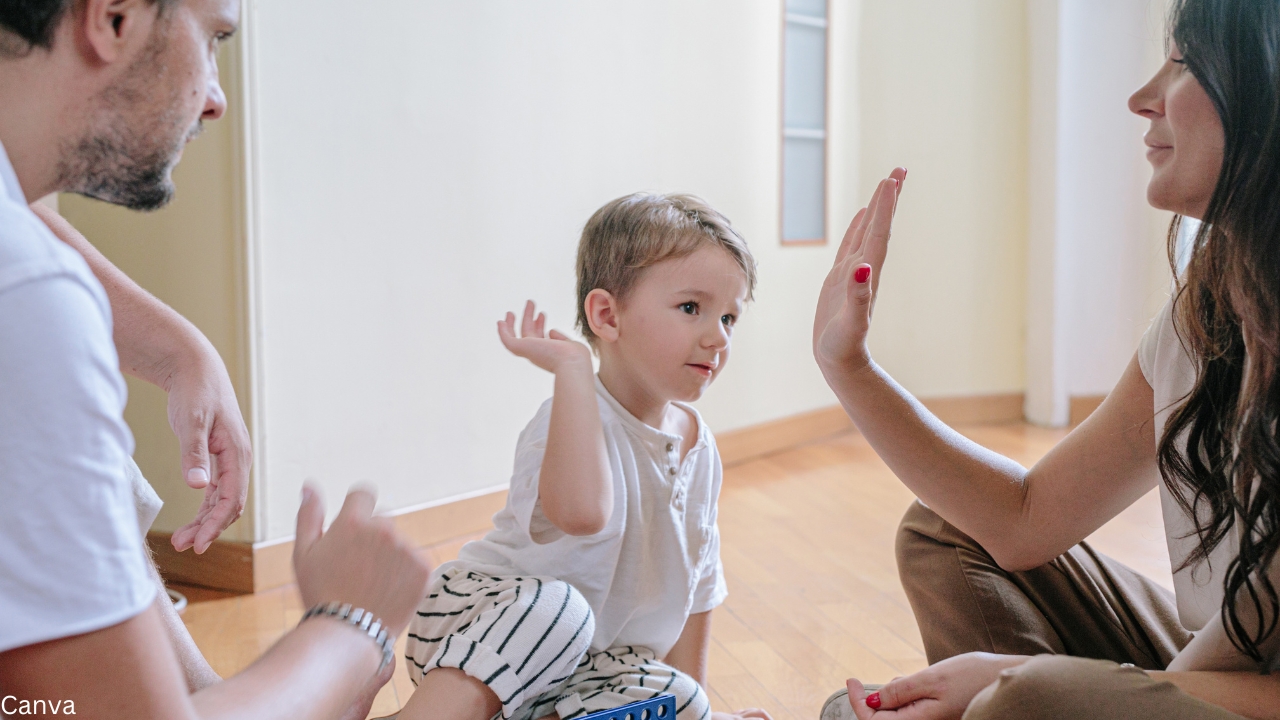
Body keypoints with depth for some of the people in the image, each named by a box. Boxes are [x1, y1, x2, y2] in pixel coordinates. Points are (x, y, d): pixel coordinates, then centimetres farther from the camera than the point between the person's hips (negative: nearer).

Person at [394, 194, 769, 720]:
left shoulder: (698, 446, 2)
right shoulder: (576, 420, -23)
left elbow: (695, 580, 13)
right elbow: (581, 511, -49)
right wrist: (573, 367, -41)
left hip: (591, 664, 7)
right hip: (481, 615, -7)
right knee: (553, 606, -37)